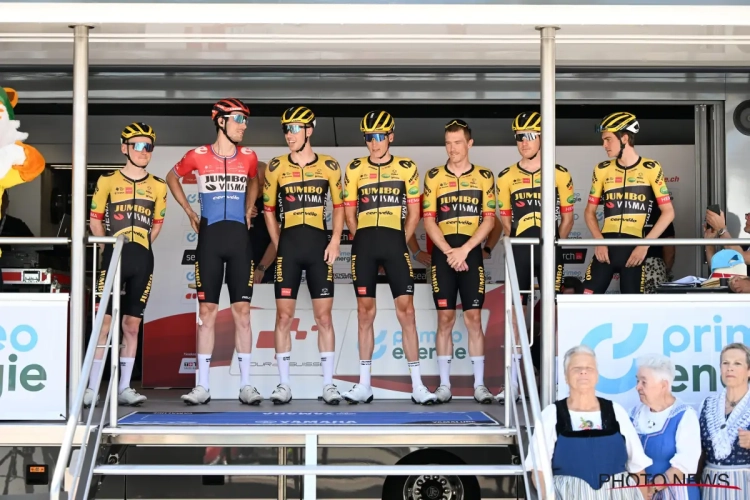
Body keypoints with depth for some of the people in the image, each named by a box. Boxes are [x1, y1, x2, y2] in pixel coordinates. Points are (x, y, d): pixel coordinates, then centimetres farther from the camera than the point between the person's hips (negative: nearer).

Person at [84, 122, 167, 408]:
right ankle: (92, 388, -4)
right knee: (105, 322, -7)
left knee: (132, 324, 6)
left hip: (143, 260, 3)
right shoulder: (107, 181, 3)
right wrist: (111, 245, -2)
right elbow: (95, 220, 7)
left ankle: (124, 388, 12)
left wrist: (139, 248, 6)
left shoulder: (158, 187, 9)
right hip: (113, 256, -3)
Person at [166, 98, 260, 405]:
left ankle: (246, 385, 6)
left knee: (241, 311, 1)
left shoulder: (248, 157, 6)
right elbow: (172, 177, 17)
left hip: (239, 237, 1)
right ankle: (202, 386, 6)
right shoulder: (198, 156, 0)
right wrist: (188, 211, 12)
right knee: (207, 312, 1)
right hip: (210, 237, -1)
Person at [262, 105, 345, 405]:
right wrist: (278, 244, 4)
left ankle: (328, 384, 8)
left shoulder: (329, 166, 3)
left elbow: (339, 206, 9)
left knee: (324, 316, 1)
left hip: (319, 245, -1)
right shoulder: (276, 167, 5)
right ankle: (283, 384, 9)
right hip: (288, 245, 1)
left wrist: (335, 241, -2)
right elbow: (268, 209, 11)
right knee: (284, 315, 1)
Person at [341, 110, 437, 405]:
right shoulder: (354, 169, 9)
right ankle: (364, 384, 10)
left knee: (406, 311, -5)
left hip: (395, 241, -1)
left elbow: (414, 212, 9)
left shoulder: (407, 168, 7)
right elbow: (349, 213, 11)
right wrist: (365, 244, 4)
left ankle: (417, 385, -1)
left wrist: (399, 244, 3)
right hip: (364, 242, 1)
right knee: (365, 312, 4)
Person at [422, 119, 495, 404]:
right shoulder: (434, 176, 7)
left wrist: (464, 250, -11)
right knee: (445, 318, 1)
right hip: (443, 254, 0)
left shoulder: (484, 177, 6)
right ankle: (444, 384, 6)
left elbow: (489, 219, 0)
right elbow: (428, 220, 2)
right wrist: (449, 251, -10)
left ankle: (479, 384, 4)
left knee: (473, 318, -1)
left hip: (471, 252, 0)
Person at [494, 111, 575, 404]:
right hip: (519, 251, 2)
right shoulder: (506, 178, 9)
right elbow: (505, 221, 13)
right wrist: (515, 243, 1)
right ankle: (513, 382, 4)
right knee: (516, 311, 0)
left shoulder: (560, 174, 4)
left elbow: (567, 216, 7)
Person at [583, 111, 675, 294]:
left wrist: (645, 245, -9)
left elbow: (668, 212, 0)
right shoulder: (602, 170, 7)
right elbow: (589, 211, 13)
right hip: (606, 247, 2)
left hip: (634, 249, -2)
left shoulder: (651, 169, -1)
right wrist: (599, 241, -4)